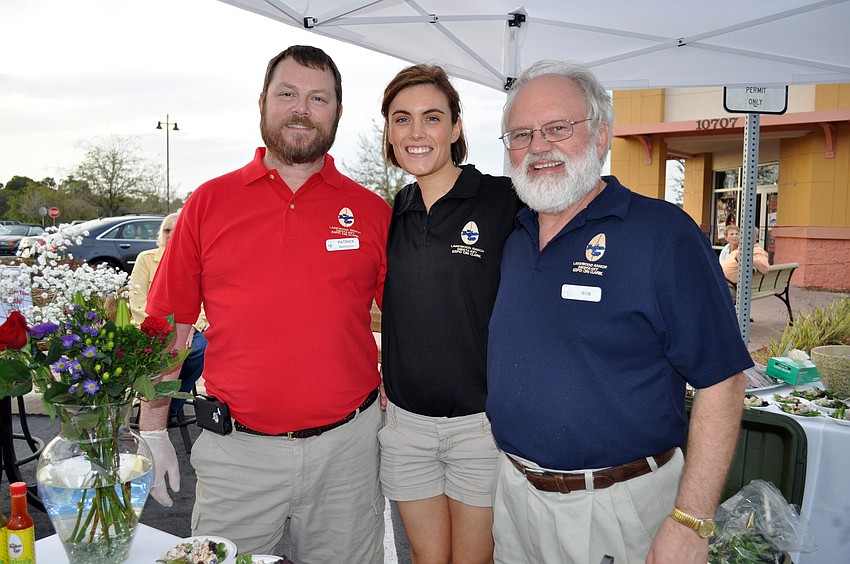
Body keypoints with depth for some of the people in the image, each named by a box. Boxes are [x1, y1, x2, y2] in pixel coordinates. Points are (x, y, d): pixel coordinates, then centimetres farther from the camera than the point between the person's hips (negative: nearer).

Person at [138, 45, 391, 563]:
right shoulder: (209, 202, 2)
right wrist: (152, 431, 3)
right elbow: (168, 325, 5)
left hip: (346, 445, 1)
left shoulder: (372, 211, 1)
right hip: (235, 451, 0)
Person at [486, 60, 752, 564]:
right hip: (516, 491, 6)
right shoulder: (512, 238, 4)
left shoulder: (664, 232, -14)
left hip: (618, 505, -5)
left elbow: (721, 381, -16)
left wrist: (690, 523, -19)